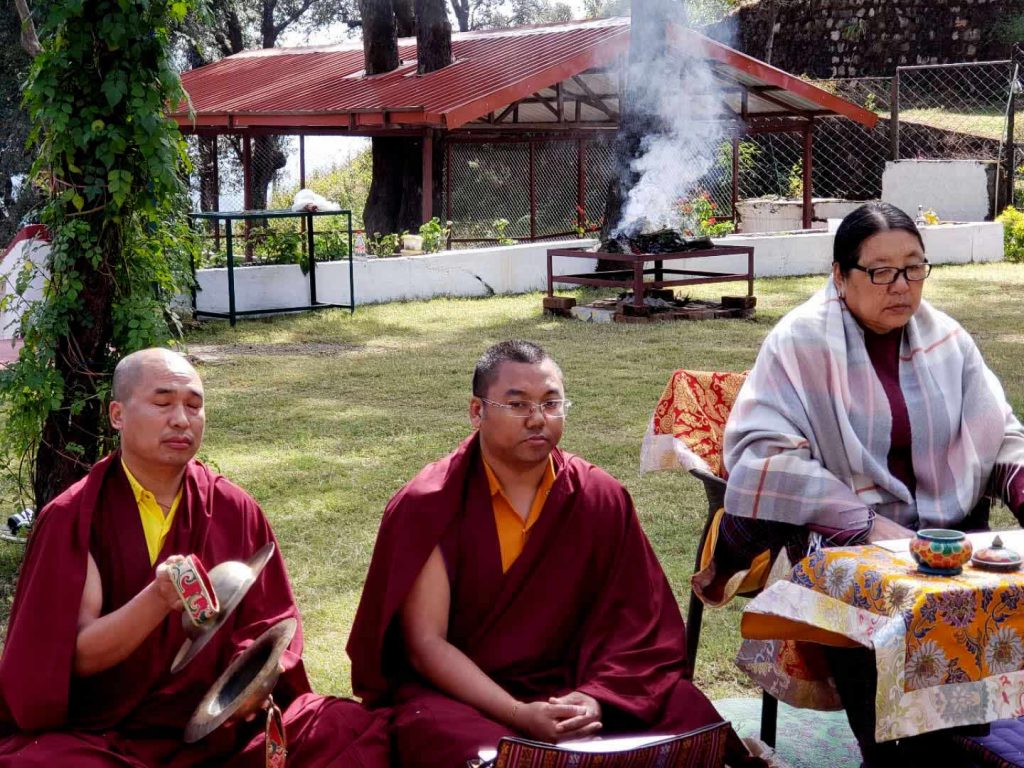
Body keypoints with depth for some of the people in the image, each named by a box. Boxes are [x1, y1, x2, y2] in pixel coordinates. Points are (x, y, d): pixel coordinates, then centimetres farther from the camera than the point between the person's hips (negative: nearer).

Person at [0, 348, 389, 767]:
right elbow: (77, 656, -14)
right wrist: (158, 599, -31)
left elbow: (266, 625, 6)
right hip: (103, 734, -2)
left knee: (358, 731, -18)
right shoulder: (71, 518, -6)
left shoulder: (233, 510, 4)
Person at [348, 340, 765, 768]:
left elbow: (633, 628, -1)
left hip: (569, 688, 3)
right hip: (459, 695, -3)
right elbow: (426, 643, -12)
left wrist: (592, 699, -21)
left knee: (685, 714, -21)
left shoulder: (601, 500, 1)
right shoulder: (427, 507, -8)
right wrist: (520, 715, -23)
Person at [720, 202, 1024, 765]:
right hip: (838, 541, -4)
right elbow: (764, 451, -14)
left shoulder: (947, 339, 11)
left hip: (949, 534, 4)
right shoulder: (802, 342, -4)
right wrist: (868, 524, -19)